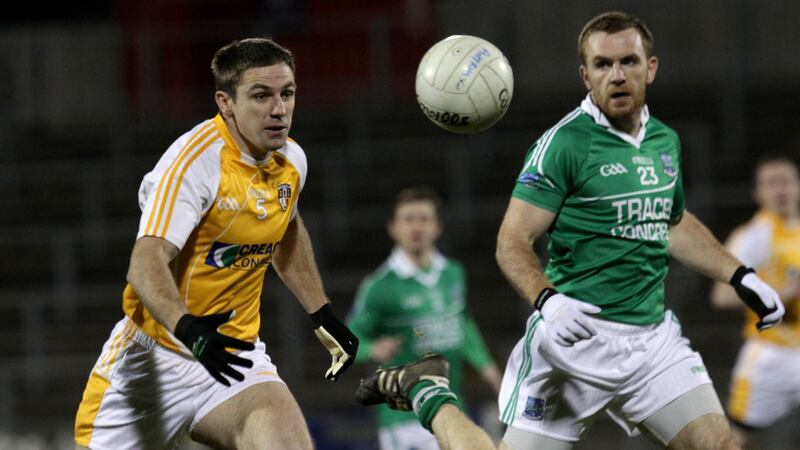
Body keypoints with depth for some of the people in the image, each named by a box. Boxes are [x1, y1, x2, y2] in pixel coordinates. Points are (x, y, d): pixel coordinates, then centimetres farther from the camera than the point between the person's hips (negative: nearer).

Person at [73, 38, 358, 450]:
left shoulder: (291, 160, 2)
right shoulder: (195, 161, -20)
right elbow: (146, 261, -32)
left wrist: (323, 316, 24)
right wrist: (189, 329, -48)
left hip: (235, 353, 5)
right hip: (158, 353, -4)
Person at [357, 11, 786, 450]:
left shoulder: (665, 141, 11)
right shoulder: (564, 143, -10)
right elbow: (511, 241, -12)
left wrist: (740, 276, 23)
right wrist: (546, 299, -29)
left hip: (653, 336, 6)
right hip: (578, 334, -6)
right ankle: (429, 399, 20)